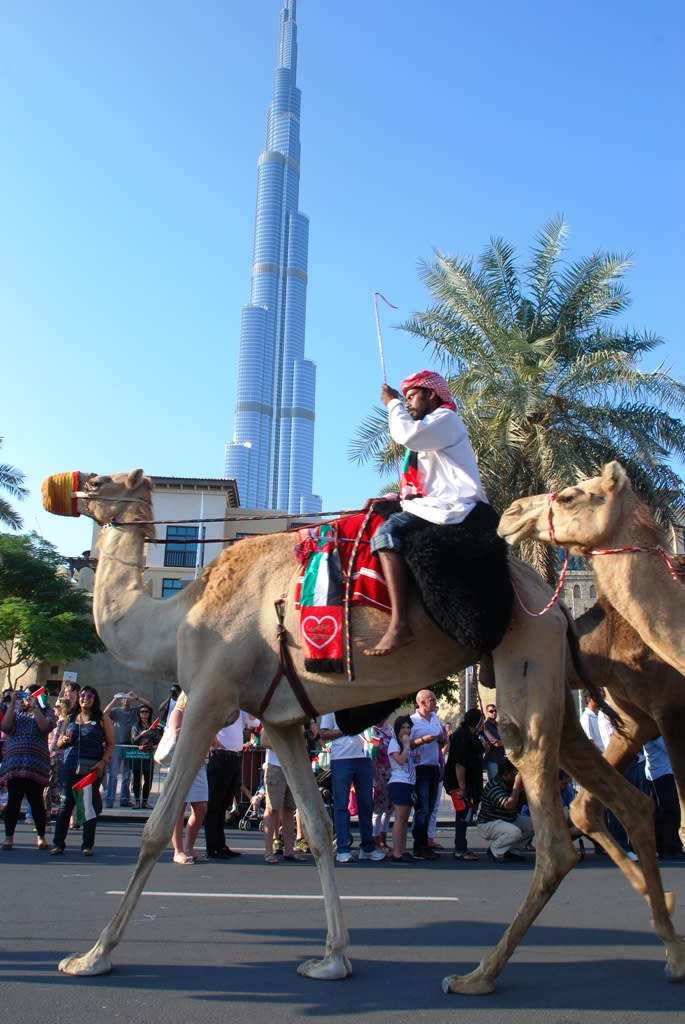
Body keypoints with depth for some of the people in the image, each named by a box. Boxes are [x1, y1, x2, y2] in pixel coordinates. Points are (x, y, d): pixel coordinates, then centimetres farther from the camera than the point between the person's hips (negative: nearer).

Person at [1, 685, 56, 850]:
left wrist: (35, 707, -10)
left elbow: (45, 727, -9)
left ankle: (41, 837, 12)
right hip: (14, 761, 2)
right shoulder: (15, 711, 17)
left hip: (36, 763, -2)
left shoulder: (46, 712, 11)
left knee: (36, 800, 0)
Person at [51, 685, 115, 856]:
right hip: (70, 765, 2)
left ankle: (87, 845, 7)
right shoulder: (70, 717, 15)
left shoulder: (102, 718, 6)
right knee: (65, 803, 0)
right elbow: (59, 743, 20)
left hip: (93, 766, -2)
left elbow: (110, 744, 2)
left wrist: (103, 762, -12)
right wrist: (64, 741, -4)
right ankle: (58, 843, 6)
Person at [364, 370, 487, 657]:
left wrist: (392, 402, -4)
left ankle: (399, 624, -42)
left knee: (387, 531, -29)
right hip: (435, 505, 11)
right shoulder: (429, 430, 30)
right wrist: (399, 496, 14)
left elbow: (406, 434, -20)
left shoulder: (446, 418, -1)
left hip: (452, 505, -11)